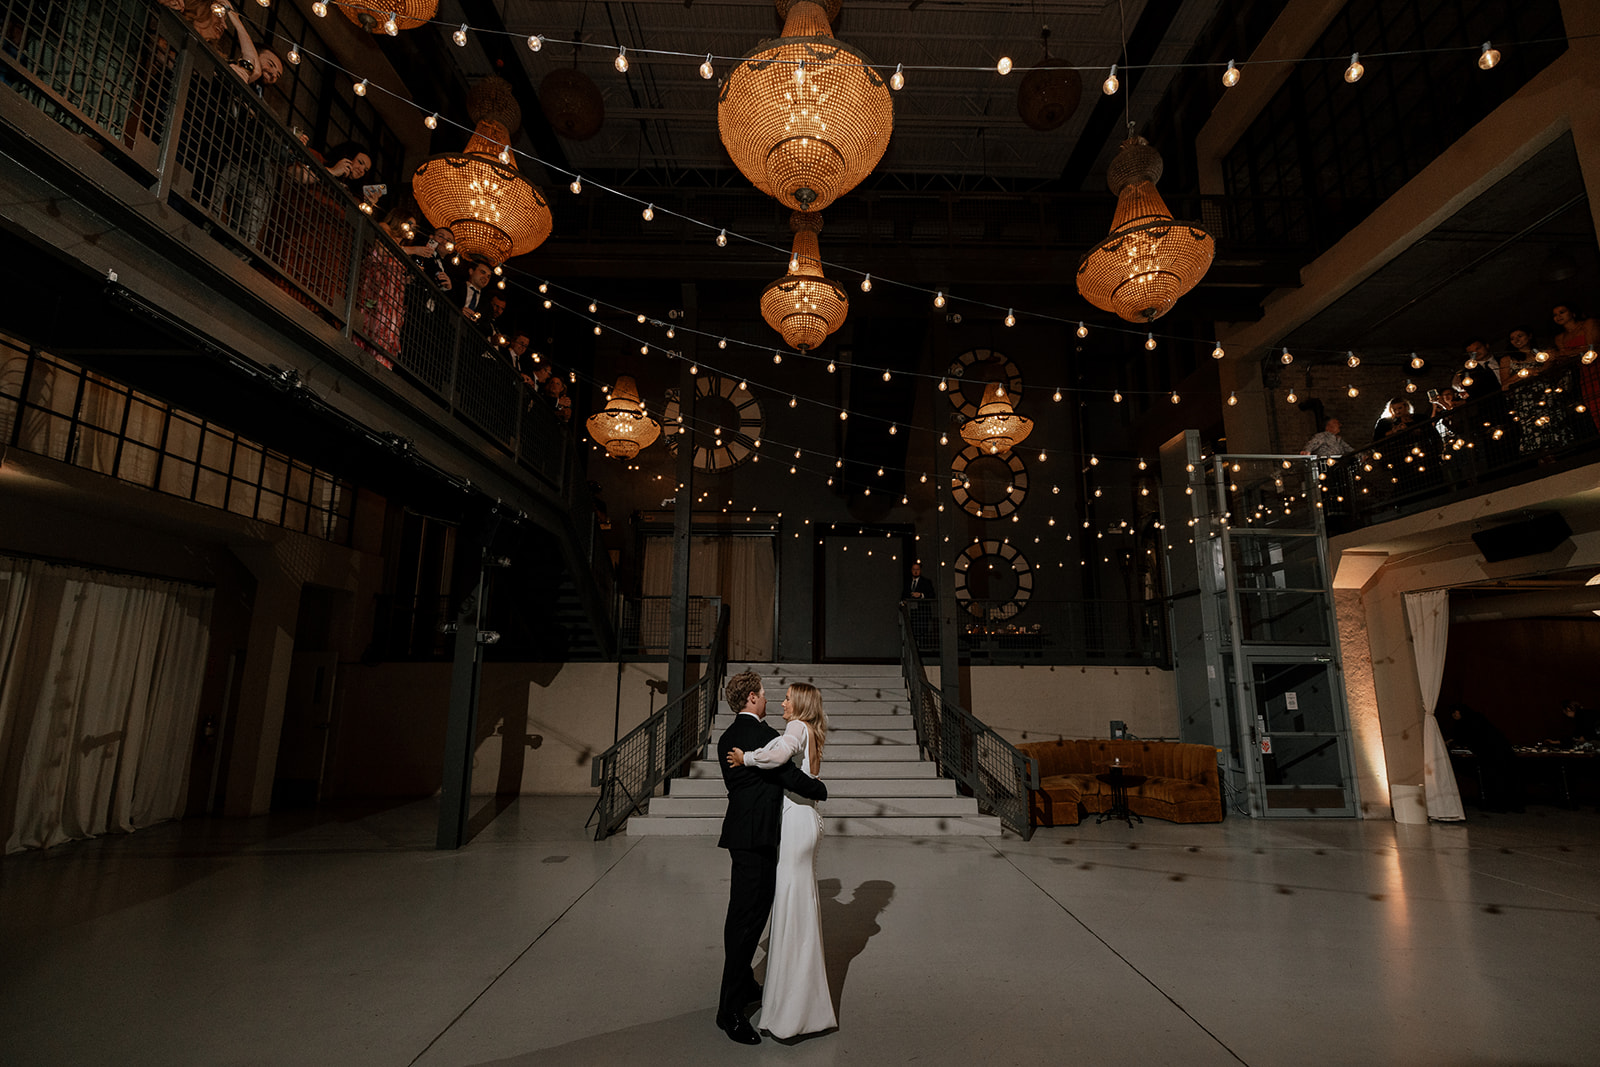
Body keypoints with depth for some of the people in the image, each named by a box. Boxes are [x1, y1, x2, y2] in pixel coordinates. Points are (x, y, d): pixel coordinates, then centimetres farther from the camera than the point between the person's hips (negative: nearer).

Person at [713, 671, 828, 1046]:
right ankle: (730, 1010, 5)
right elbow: (793, 778, -21)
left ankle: (743, 984, 38)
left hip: (739, 831, 10)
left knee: (742, 913, 22)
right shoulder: (763, 734, -18)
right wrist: (821, 789, -1)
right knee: (748, 918, -2)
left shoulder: (727, 738, 10)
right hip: (757, 836, -10)